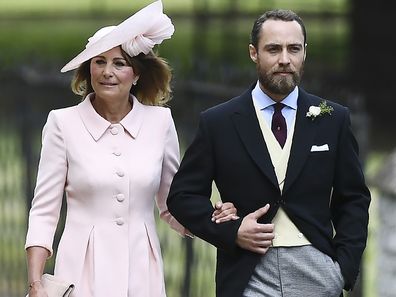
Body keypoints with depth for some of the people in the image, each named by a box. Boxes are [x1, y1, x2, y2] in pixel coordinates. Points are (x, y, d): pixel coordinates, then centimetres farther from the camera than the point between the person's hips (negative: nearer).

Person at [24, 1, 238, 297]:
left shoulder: (160, 121, 4)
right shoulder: (63, 123, -2)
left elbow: (173, 207, 13)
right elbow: (44, 211, 0)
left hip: (141, 272, 2)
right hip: (84, 271, -2)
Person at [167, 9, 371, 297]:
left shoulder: (333, 119, 6)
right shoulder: (218, 122, 2)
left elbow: (353, 199, 9)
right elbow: (182, 195, 5)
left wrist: (345, 264, -3)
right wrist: (231, 231, -10)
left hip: (317, 273, 1)